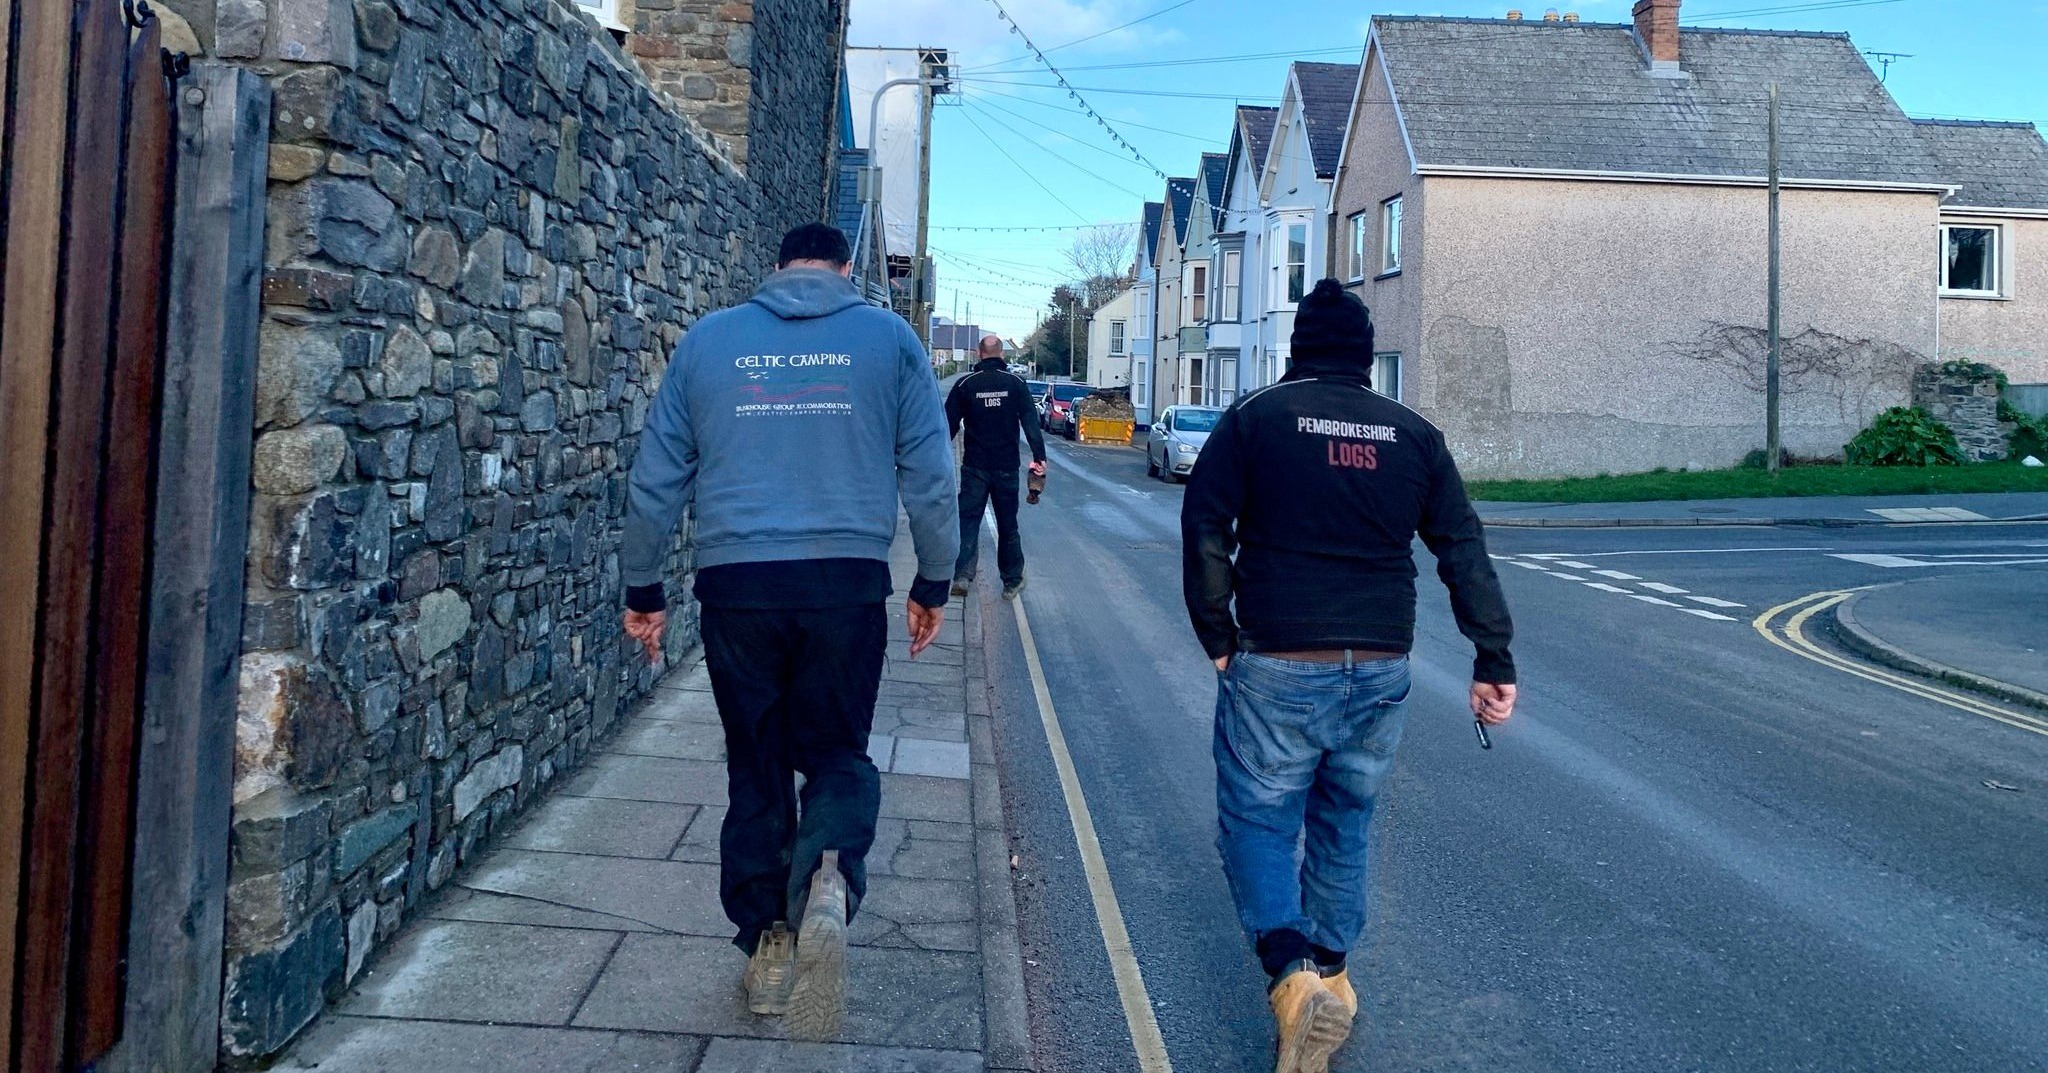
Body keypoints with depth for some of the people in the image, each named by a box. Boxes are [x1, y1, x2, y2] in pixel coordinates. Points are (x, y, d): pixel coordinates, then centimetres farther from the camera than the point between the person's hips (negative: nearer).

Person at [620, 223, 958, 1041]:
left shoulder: (708, 338, 9)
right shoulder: (888, 337, 6)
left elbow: (656, 480, 11)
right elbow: (930, 476, 4)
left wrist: (642, 588, 19)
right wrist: (934, 583, 14)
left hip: (736, 585, 1)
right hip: (848, 582, -1)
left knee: (755, 768, 15)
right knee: (838, 755, 13)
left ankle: (766, 945, 19)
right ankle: (828, 883, -15)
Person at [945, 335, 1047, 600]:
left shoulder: (965, 384, -2)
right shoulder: (1016, 383, -1)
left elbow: (949, 425, 0)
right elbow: (1031, 423, -6)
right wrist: (1039, 456, -6)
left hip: (975, 467, -1)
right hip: (1007, 467, 1)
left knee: (968, 521, 2)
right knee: (1008, 525, 11)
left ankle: (962, 575, -14)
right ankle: (1012, 582, 16)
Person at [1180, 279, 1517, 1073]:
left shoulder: (1255, 418, -1)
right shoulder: (1414, 434, 8)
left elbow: (1204, 530, -7)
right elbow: (1465, 553, 5)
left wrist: (1217, 639, 1)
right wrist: (1494, 661, 7)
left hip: (1277, 666, -3)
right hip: (1382, 671, 4)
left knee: (1257, 822, 6)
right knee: (1344, 822, 20)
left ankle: (1292, 971, -15)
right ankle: (1331, 973, 30)